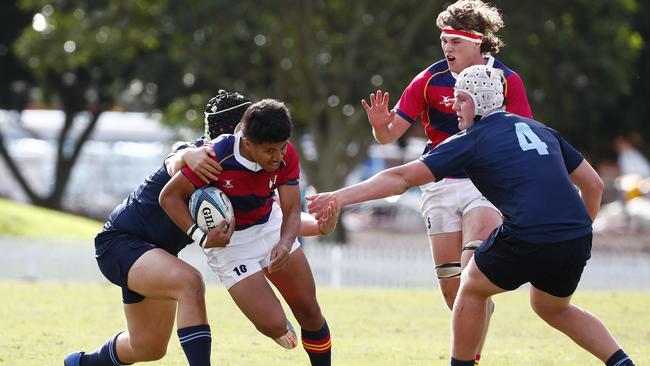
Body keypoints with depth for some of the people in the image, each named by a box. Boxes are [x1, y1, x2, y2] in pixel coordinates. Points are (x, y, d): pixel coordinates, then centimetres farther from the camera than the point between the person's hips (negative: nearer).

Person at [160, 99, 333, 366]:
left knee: (309, 311, 4)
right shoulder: (217, 157, -32)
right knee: (275, 325, -11)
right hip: (228, 241, -4)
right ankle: (279, 329, 26)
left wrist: (285, 244, -40)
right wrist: (201, 237, -32)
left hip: (270, 224, 4)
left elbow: (291, 211, -19)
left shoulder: (285, 155, -19)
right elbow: (170, 196, -22)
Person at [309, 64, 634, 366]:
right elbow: (594, 184, 23)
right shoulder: (541, 130, 21)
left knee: (472, 287, 22)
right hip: (577, 241, 6)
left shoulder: (471, 141, 4)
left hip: (526, 240, -6)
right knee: (553, 309, 31)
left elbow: (403, 178, 0)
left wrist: (340, 197, 1)